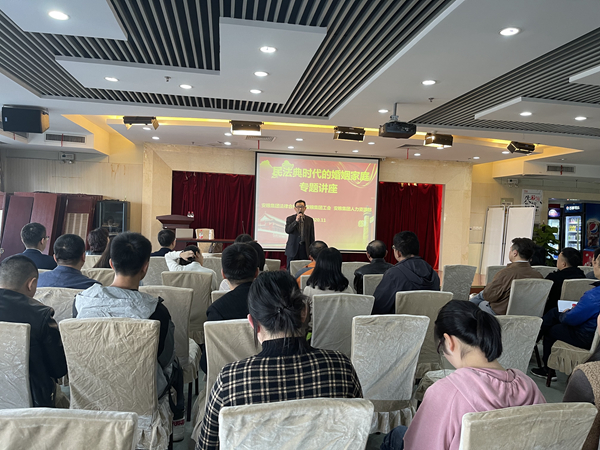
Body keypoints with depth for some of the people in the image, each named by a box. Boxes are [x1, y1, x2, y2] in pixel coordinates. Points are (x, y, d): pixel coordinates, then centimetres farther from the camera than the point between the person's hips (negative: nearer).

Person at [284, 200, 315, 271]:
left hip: (305, 249, 1)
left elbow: (312, 236, 9)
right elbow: (287, 230, -13)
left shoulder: (310, 220, 8)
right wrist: (296, 221, -22)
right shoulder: (290, 219, 4)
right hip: (293, 249, -1)